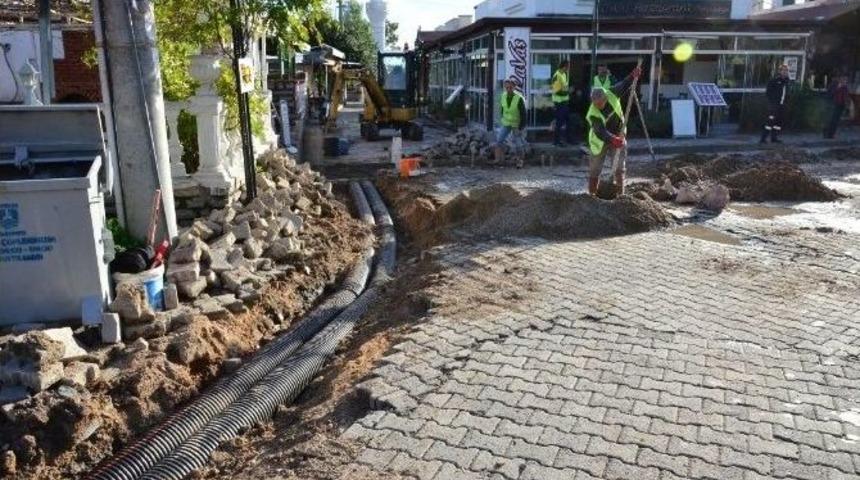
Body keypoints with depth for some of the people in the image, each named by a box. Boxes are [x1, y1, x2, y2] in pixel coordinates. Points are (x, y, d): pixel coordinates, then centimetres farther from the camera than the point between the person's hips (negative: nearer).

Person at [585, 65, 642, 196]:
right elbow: (601, 132, -40)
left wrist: (633, 76, -8)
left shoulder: (612, 94, -18)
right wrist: (613, 140, -55)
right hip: (600, 142, -3)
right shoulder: (593, 114, -30)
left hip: (618, 137, 3)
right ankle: (592, 193, 19)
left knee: (620, 168, 1)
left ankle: (620, 193, 9)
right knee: (594, 169, 4)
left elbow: (623, 86, 4)